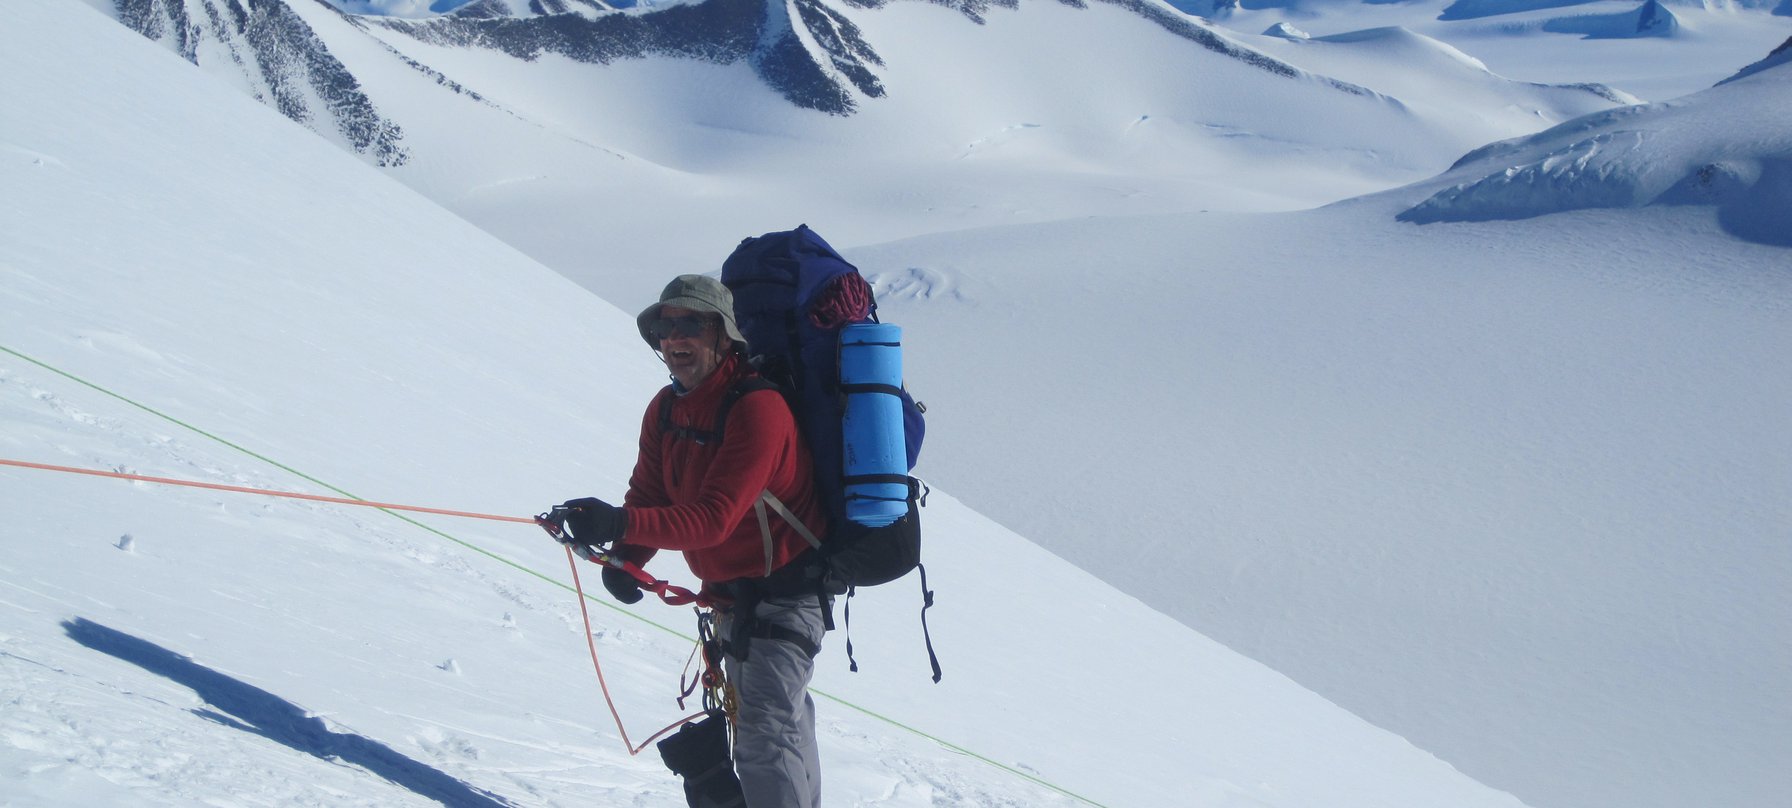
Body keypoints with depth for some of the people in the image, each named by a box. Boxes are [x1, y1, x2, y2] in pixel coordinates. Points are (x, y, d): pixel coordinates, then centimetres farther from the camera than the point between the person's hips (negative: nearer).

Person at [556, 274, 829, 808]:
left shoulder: (758, 407, -28)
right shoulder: (665, 410, 0)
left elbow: (714, 517, -35)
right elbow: (649, 493, 0)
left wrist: (621, 524, -47)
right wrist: (624, 557, -21)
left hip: (784, 588, -9)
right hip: (730, 589, 9)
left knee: (764, 734, -17)